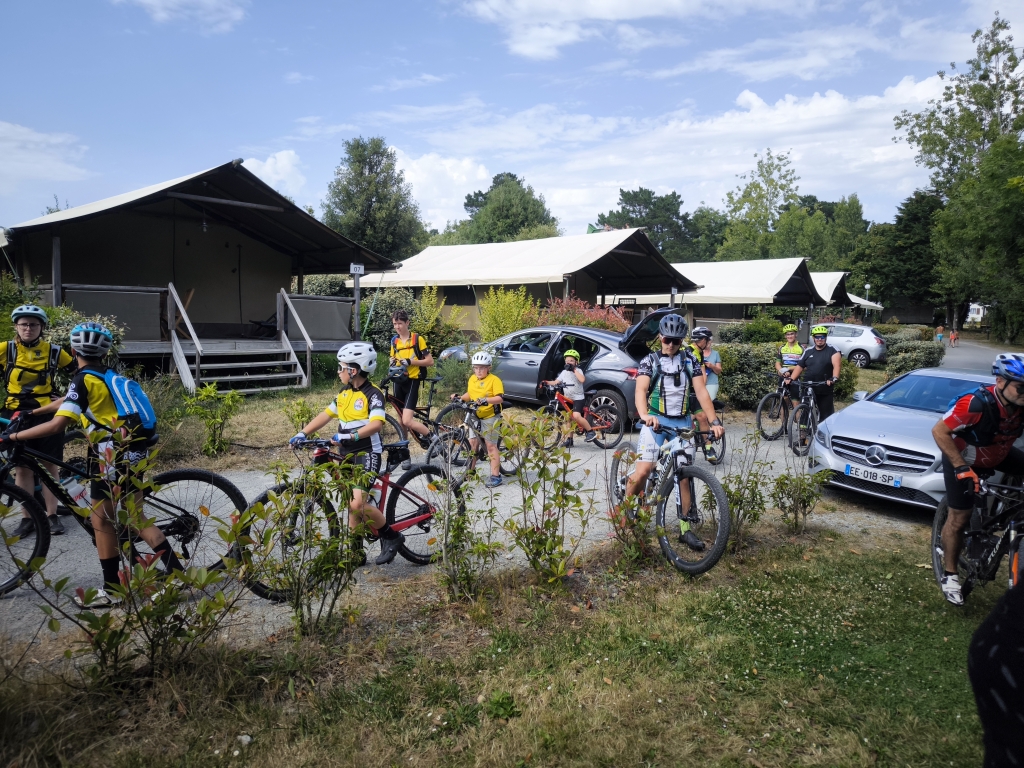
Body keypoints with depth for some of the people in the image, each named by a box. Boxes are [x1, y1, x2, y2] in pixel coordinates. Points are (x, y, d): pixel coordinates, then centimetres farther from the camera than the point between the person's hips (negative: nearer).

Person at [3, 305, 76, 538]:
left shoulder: (53, 351, 0)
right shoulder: (6, 349, -2)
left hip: (46, 414, 0)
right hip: (16, 414, 0)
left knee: (49, 465, 4)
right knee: (22, 467, 4)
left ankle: (52, 515, 13)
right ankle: (27, 518, 11)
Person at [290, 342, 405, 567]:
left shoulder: (372, 393, -13)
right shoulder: (344, 392, 11)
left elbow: (376, 423, -26)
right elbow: (325, 415, 12)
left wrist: (350, 436, -36)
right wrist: (302, 434, 2)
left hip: (366, 454, -8)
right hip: (347, 455, 8)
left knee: (358, 504, -20)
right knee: (351, 505, 12)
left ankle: (391, 537, -1)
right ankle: (356, 552, 23)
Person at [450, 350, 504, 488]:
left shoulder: (494, 380, -13)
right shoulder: (472, 379, 8)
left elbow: (500, 398, -22)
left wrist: (486, 400, -36)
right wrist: (460, 397, 4)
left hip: (490, 417, -6)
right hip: (474, 416, 6)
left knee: (491, 445, -3)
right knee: (472, 443, 10)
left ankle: (495, 476, 1)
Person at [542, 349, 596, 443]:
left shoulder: (578, 371, -6)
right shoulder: (564, 372, 11)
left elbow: (582, 379, -26)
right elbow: (556, 382, 7)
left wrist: (574, 370, -23)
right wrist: (546, 382, -9)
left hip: (578, 398, -7)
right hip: (568, 399, 7)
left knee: (576, 416, -26)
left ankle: (591, 431, -12)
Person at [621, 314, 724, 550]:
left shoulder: (690, 360, 5)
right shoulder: (650, 361, -1)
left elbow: (701, 391, -3)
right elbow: (640, 390, -16)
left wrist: (714, 421, -17)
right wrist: (644, 415, -37)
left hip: (682, 422, 2)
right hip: (656, 420, -2)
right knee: (643, 471, -15)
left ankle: (685, 529, 13)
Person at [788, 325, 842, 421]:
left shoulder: (832, 350, -3)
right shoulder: (808, 351, 10)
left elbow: (837, 365, -18)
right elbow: (799, 366, 10)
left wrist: (834, 378, -35)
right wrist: (791, 379, -4)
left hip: (826, 391, -3)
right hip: (809, 389, 3)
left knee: (826, 415, 2)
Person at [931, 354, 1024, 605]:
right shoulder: (977, 404, -36)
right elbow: (939, 431, -30)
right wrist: (963, 469, -31)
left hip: (998, 454, 6)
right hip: (963, 457, -6)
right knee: (959, 518, -1)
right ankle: (950, 575, 14)